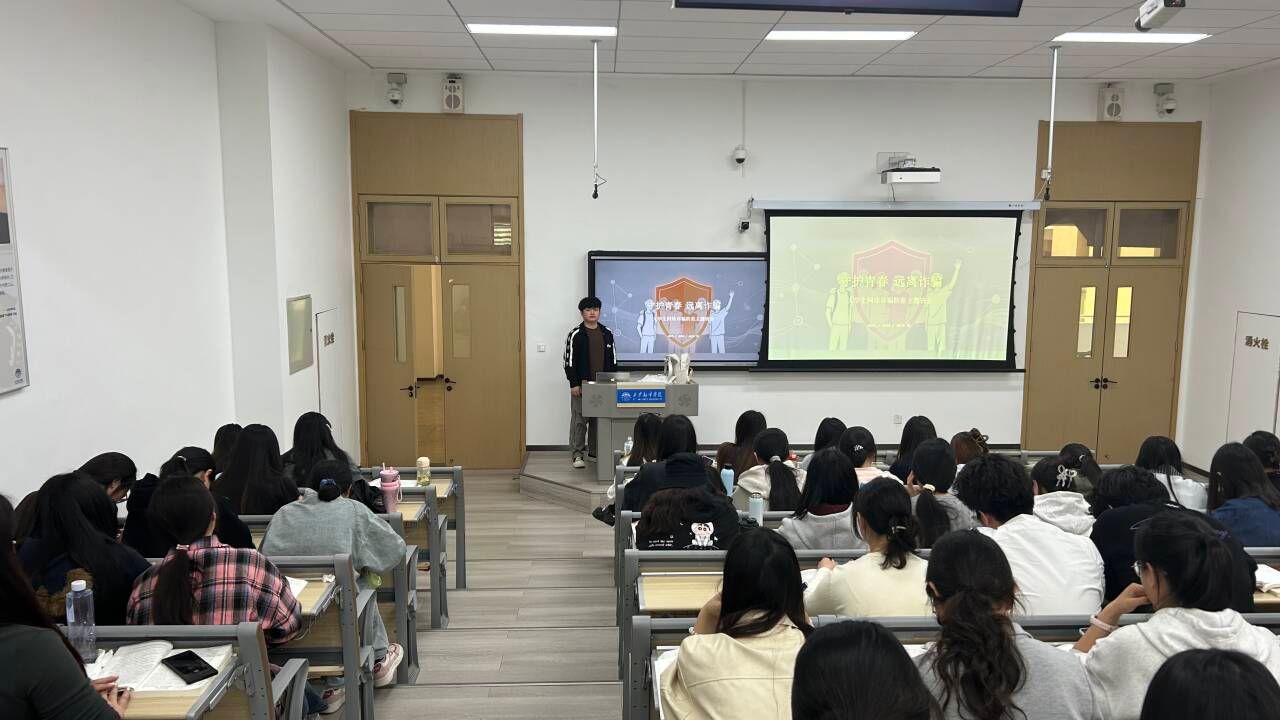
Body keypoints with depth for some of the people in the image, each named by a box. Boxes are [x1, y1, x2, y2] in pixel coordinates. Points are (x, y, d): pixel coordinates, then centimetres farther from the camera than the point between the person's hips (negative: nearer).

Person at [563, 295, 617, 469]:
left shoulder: (607, 334, 10)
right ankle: (578, 455, 6)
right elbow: (569, 361, -6)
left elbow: (613, 360, 13)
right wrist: (573, 384, -12)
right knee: (579, 420, -1)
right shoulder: (575, 335, -3)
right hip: (582, 384, -4)